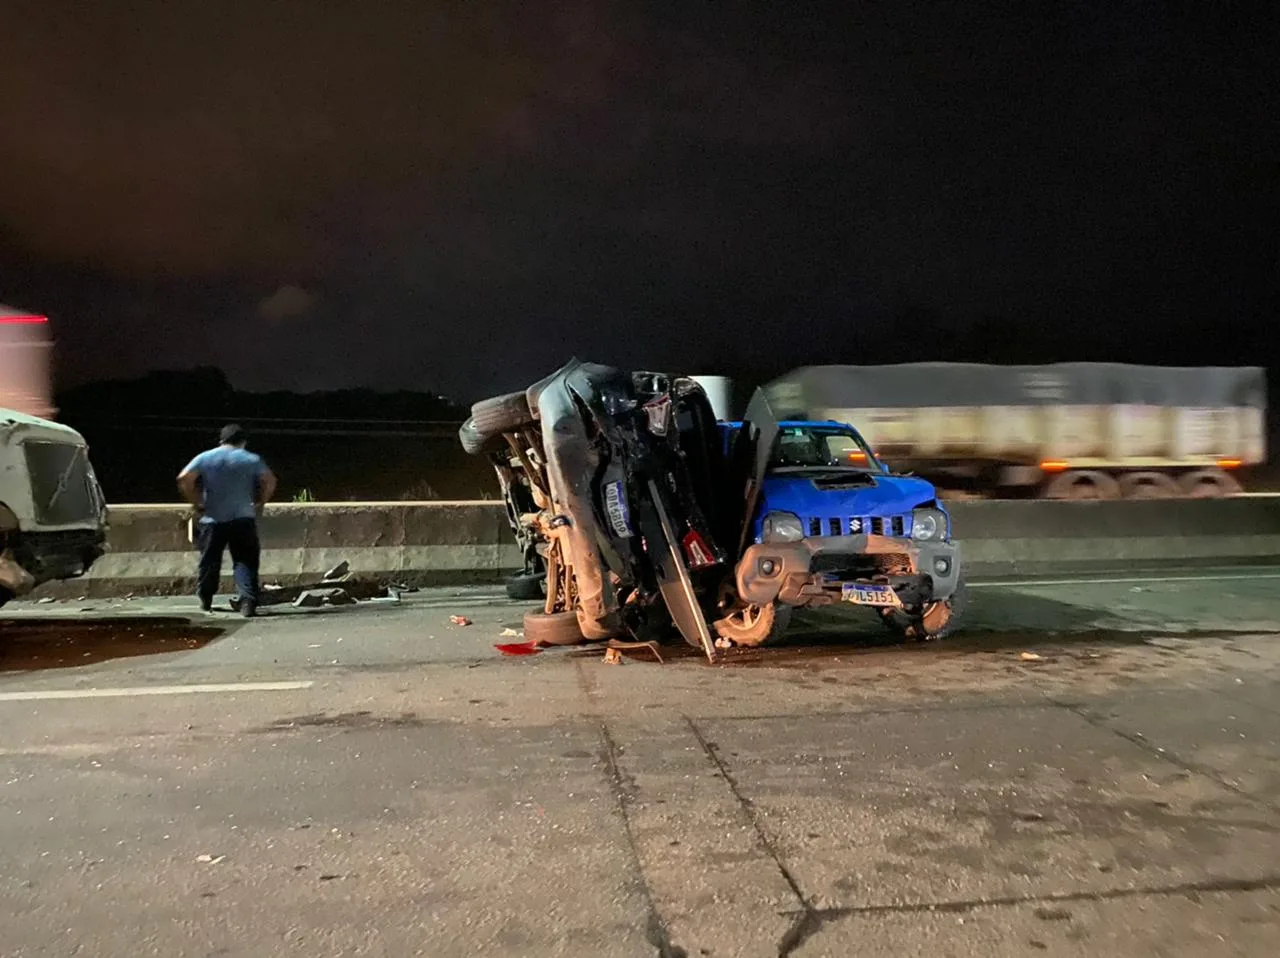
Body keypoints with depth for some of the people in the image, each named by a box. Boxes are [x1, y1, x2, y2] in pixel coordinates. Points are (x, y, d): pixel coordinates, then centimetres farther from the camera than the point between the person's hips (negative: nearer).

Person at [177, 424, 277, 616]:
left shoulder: (205, 458, 6)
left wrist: (196, 503, 3)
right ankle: (248, 602, -14)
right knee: (245, 562, -1)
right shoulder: (252, 459, 5)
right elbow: (270, 481, -4)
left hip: (212, 520, 1)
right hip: (243, 519, -1)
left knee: (209, 561, 14)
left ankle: (205, 601, 27)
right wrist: (260, 503, 5)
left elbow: (184, 479, -5)